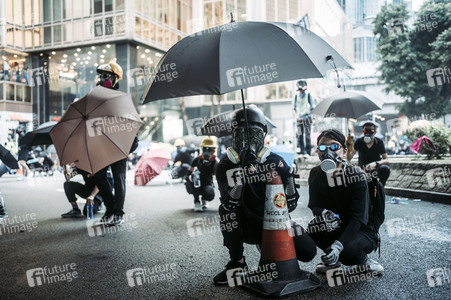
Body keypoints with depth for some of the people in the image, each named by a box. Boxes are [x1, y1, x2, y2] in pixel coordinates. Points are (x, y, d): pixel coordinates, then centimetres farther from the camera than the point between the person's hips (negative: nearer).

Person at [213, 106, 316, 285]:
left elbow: (289, 204, -5)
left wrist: (288, 177, -23)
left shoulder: (275, 161, -5)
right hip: (246, 227, -2)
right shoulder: (225, 166, -10)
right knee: (227, 208, -32)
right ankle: (237, 262, -12)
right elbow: (230, 204, -27)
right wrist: (242, 172, -39)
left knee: (308, 251, -13)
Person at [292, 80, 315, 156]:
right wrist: (296, 115, -6)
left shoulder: (309, 95, -3)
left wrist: (307, 114, -16)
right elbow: (294, 108, 12)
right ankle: (302, 151, 9)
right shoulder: (296, 96, 6)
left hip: (307, 118, -3)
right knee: (300, 136, 2)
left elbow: (313, 108, 0)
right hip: (299, 119, 3)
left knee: (307, 136, -7)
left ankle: (308, 152, -3)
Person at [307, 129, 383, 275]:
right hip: (336, 230, 4)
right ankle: (332, 260, 3)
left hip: (361, 231, -4)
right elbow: (313, 205, -4)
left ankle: (363, 260, 2)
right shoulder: (316, 174, -5)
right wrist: (323, 213, -31)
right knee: (313, 228, -27)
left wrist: (338, 245, -39)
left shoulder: (356, 175, -19)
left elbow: (359, 218, -25)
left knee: (348, 251, -35)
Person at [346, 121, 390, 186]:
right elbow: (349, 158, -12)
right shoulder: (359, 141, -3)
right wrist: (349, 147, -32)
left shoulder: (379, 142, -4)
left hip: (375, 169, 0)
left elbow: (387, 160, -11)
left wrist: (375, 163, -32)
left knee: (385, 168, -32)